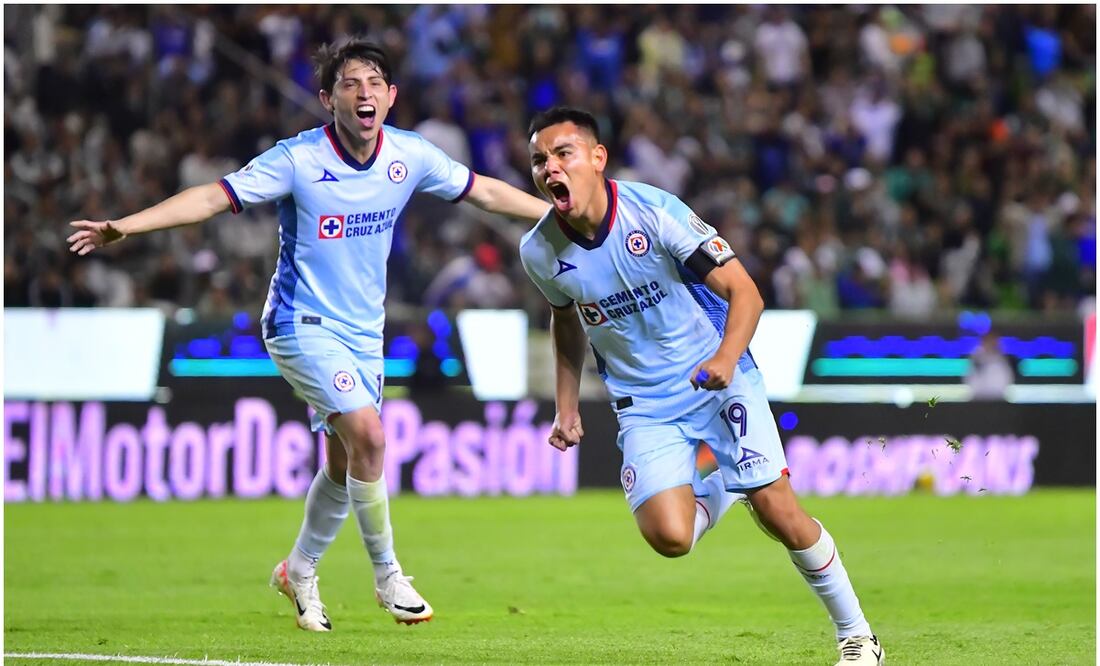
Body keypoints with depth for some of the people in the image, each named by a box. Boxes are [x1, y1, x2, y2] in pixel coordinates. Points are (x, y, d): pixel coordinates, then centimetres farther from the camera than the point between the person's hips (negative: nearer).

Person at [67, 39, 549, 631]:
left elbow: (486, 192, 9)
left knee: (346, 462, 9)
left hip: (364, 331, 6)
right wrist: (123, 226, -28)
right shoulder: (299, 160, -18)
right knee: (368, 434, -22)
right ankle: (387, 575, -8)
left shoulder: (410, 156, -5)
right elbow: (213, 197, -19)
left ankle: (299, 570, 32)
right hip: (303, 324, -6)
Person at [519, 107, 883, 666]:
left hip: (718, 379, -3)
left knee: (777, 512, -14)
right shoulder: (540, 252, -9)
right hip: (644, 405, 3)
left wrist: (726, 359, -34)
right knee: (669, 538, -16)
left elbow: (743, 292, -17)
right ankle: (723, 488, 20)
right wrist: (566, 408, 11)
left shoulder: (654, 211, -20)